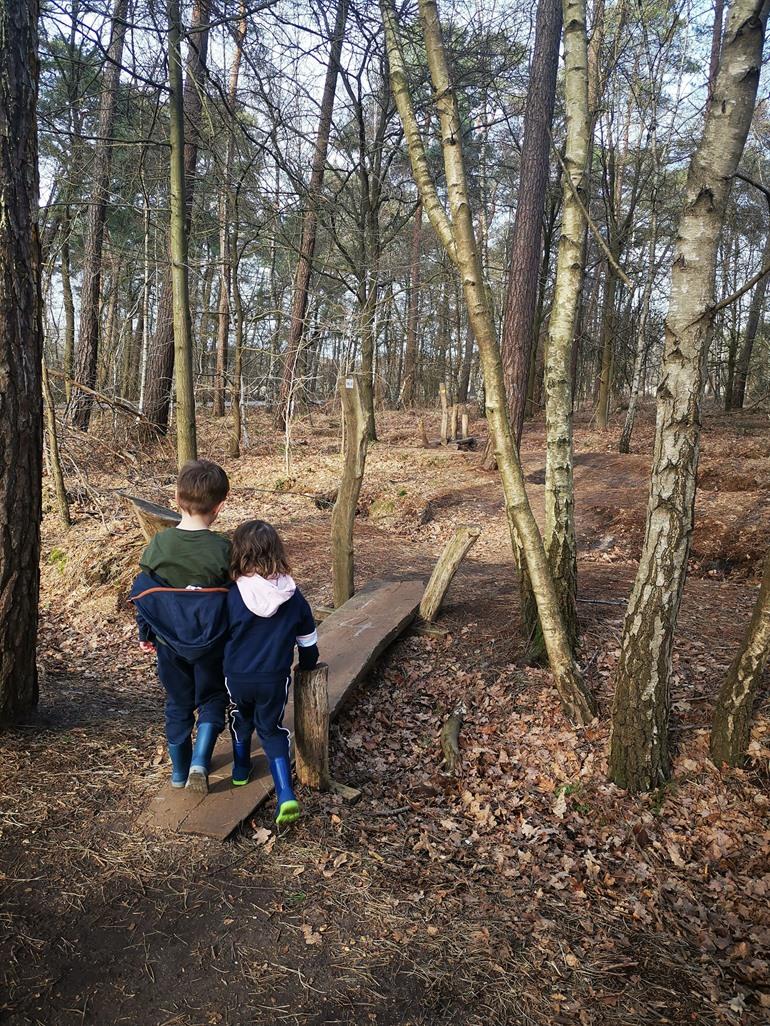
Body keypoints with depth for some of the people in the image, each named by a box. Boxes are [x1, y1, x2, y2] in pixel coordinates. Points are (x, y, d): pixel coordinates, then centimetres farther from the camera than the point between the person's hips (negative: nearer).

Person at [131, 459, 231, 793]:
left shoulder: (158, 545, -11)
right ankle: (199, 761, 2)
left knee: (178, 703, 20)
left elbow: (142, 595, -1)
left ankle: (179, 770, 32)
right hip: (211, 643, -2)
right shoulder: (223, 549, -19)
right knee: (212, 699, 18)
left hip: (169, 643, 3)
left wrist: (145, 635, 14)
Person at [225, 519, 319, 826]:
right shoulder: (293, 596, -10)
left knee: (241, 718, 28)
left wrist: (227, 664, 16)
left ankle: (241, 769, 48)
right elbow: (308, 641, 2)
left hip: (236, 677, 0)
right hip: (275, 679, 1)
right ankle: (285, 795, 3)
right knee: (272, 729, 16)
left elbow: (222, 636, -4)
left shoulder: (232, 595, -17)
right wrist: (307, 666, 22)